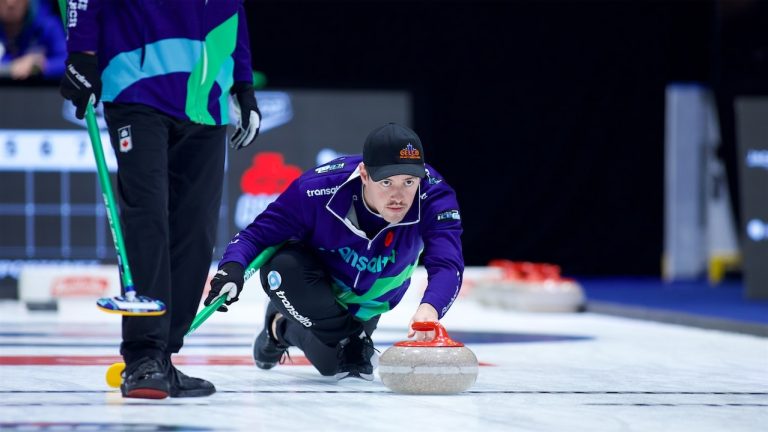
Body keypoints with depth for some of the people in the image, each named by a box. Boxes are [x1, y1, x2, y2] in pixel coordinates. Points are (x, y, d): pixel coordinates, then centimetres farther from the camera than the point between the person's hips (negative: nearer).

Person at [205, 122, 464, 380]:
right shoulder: (319, 189, -36)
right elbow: (259, 233, -25)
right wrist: (232, 267, -47)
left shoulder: (434, 197, -35)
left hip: (370, 298, 3)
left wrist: (430, 307, -70)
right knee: (281, 268, -35)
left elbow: (447, 264, -47)